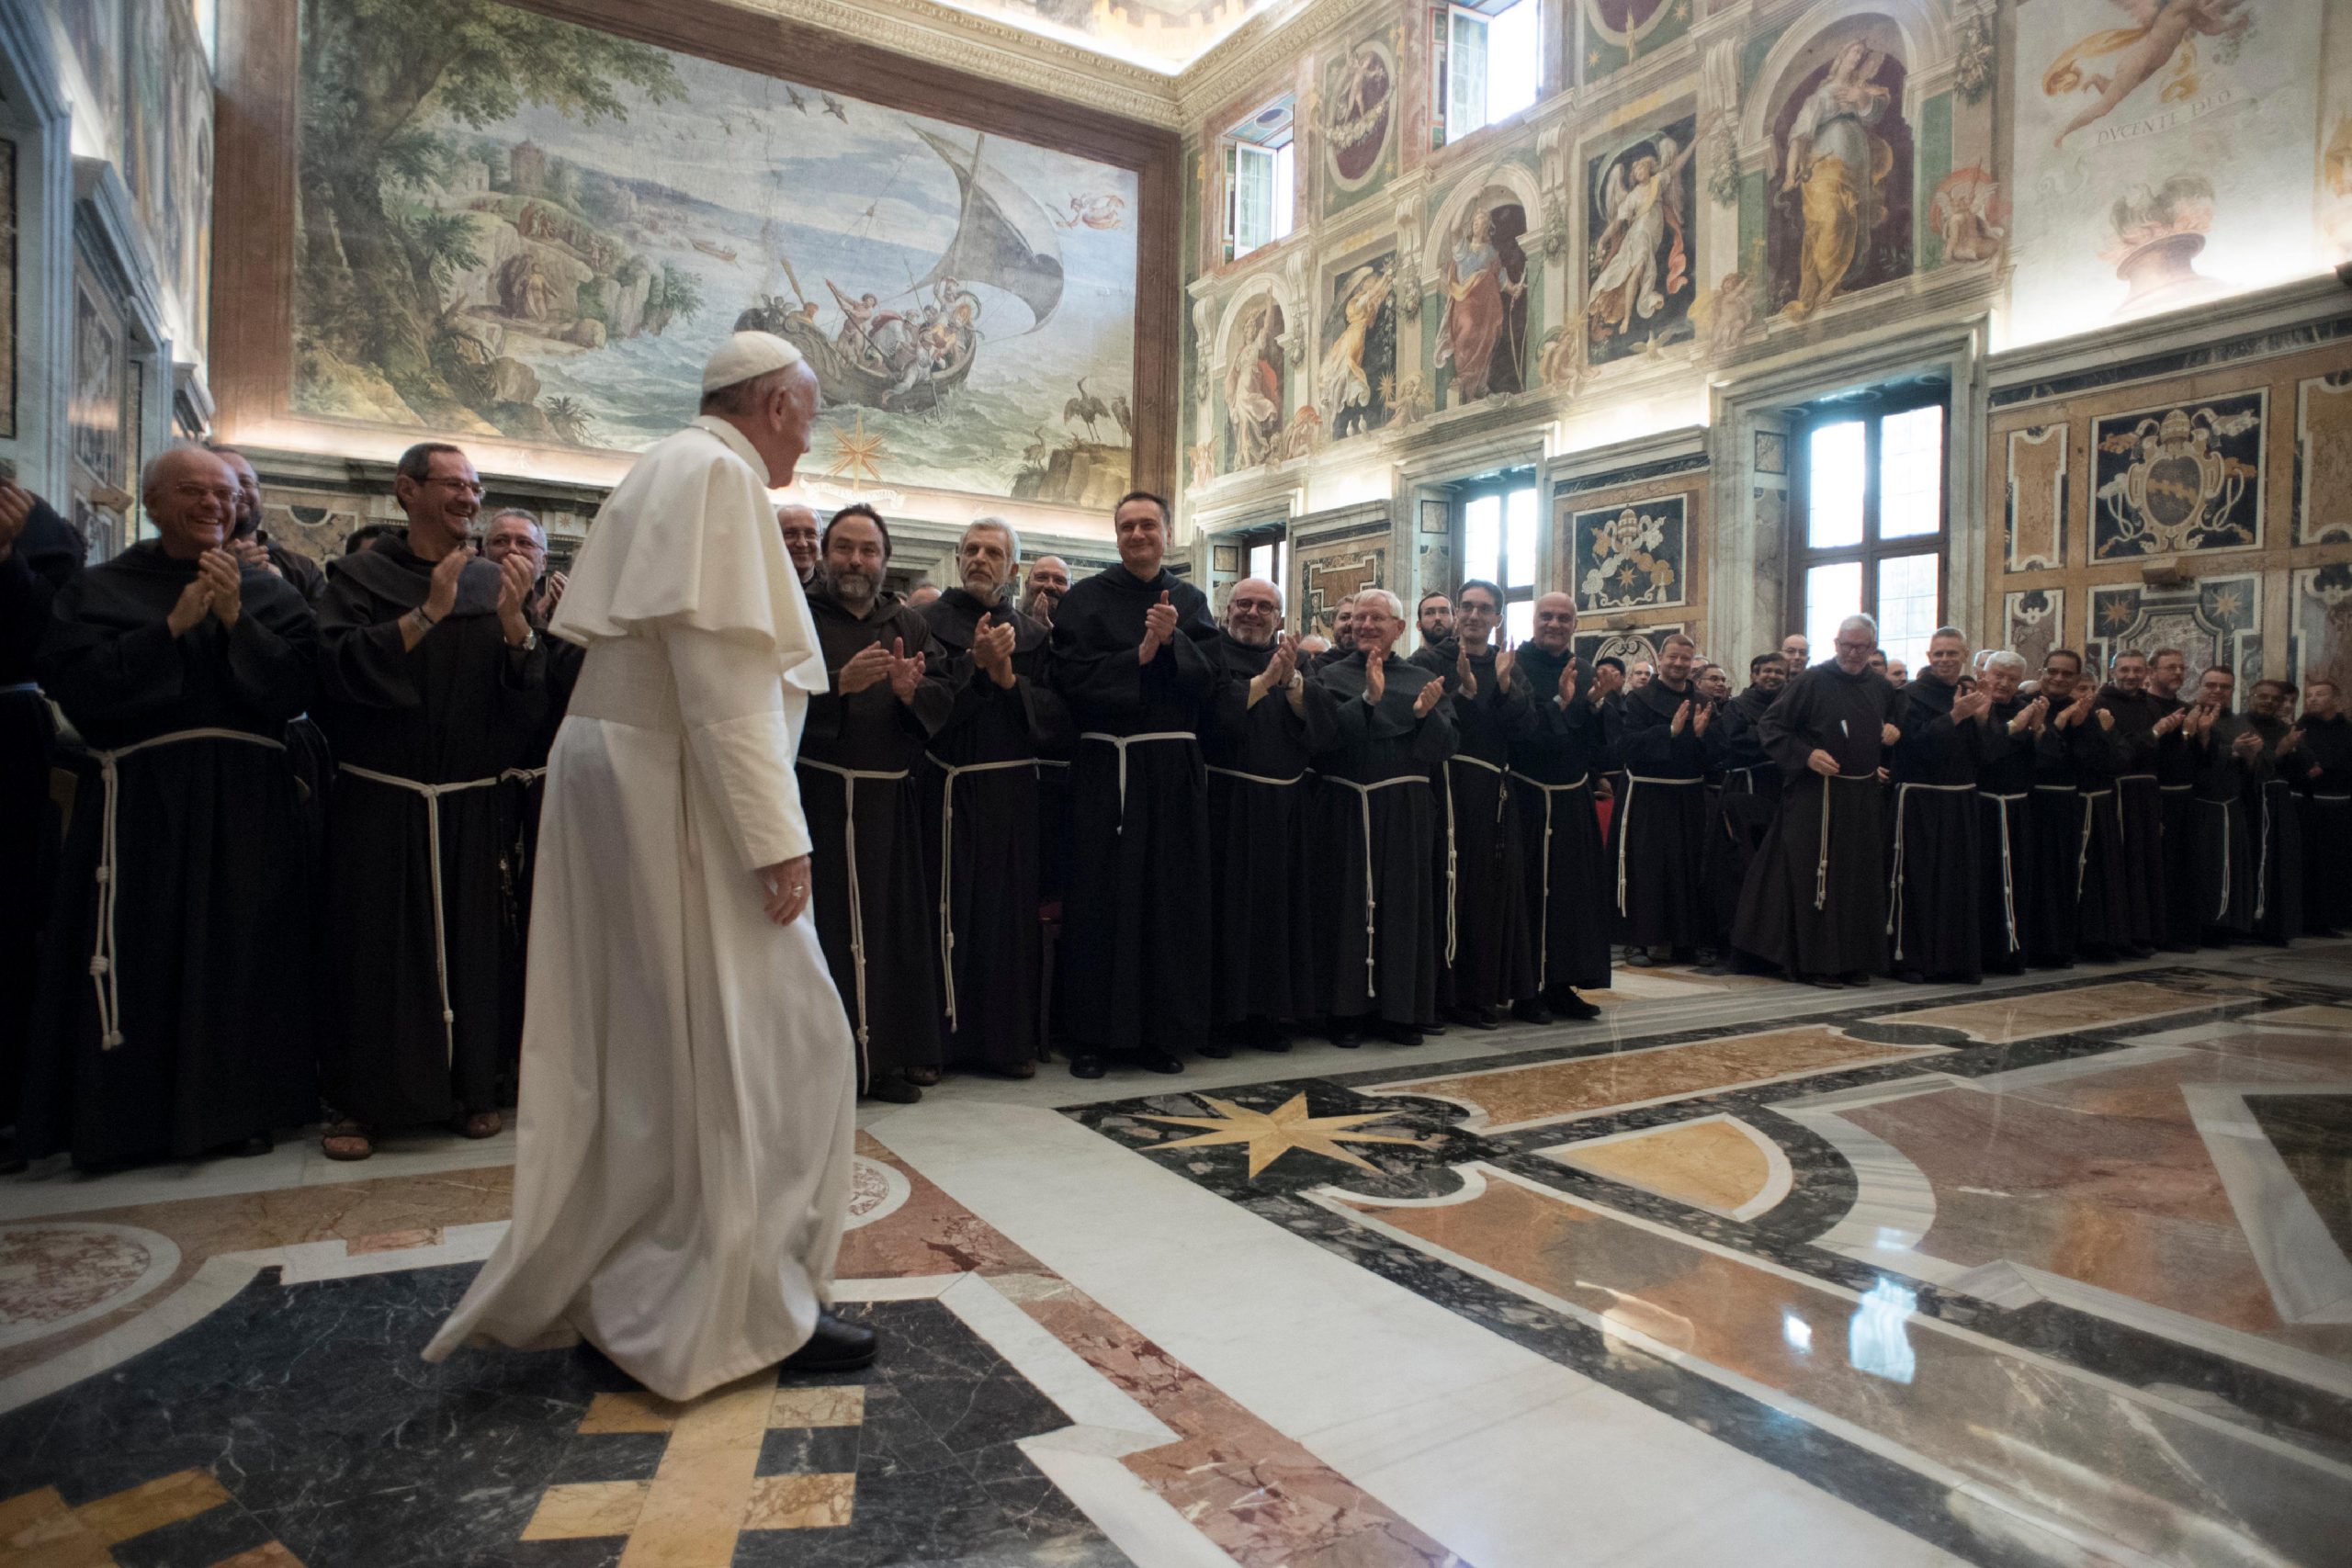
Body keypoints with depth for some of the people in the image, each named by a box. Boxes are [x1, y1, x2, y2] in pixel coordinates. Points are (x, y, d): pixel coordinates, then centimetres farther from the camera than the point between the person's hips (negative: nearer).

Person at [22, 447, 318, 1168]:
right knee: (138, 957, 1)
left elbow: (295, 688, -2)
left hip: (246, 803, 1)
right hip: (140, 799, -1)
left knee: (242, 958, 3)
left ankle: (238, 1106, 15)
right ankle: (120, 1119, 15)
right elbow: (78, 684, -6)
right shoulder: (98, 590, 9)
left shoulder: (270, 593, 10)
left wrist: (235, 619, -12)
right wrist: (173, 626, -11)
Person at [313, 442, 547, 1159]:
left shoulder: (491, 583, 9)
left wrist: (513, 621, -16)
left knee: (467, 943, 4)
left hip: (468, 804, 2)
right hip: (380, 799, -2)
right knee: (375, 945, 1)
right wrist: (428, 613, -18)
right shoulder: (362, 576, 2)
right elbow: (340, 668, -14)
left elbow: (529, 696, 0)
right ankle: (361, 1100, 14)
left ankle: (472, 1086, 17)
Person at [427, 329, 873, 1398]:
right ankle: (748, 1305, 10)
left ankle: (599, 1288, 28)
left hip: (614, 771, 10)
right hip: (677, 792, -10)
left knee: (635, 1051, 16)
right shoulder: (720, 475, -12)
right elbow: (723, 678, -22)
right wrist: (776, 839, -22)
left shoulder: (666, 470, 18)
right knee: (747, 1046, -1)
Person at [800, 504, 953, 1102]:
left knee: (895, 923, 5)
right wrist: (841, 683, -23)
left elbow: (943, 697, 4)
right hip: (819, 799, -3)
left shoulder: (910, 624, 16)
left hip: (892, 801, 4)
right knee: (828, 925, -4)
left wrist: (911, 690, -16)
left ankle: (890, 1057, 16)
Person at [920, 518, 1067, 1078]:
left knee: (1013, 911, 4)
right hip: (951, 793, -2)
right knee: (953, 910, -2)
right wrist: (975, 665, -17)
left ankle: (1012, 1037, 15)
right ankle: (948, 1036, 11)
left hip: (1015, 794, 3)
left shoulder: (1032, 635, 12)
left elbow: (1058, 719, 4)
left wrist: (1010, 680, -7)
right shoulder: (930, 623, 3)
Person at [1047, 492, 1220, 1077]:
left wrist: (1173, 641, -13)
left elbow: (1208, 680, 2)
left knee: (1168, 896, 5)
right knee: (1100, 897, -1)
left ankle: (1153, 1030, 16)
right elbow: (1071, 677, -8)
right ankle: (1091, 1034, 9)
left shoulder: (1190, 601, 12)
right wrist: (1140, 655, -12)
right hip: (1105, 764, -3)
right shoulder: (1086, 598, 4)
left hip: (1174, 767, 3)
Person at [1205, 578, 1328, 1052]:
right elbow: (1214, 710, -17)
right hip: (1225, 802, -4)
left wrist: (1291, 681, -14)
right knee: (1225, 906, -3)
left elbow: (1322, 724, 0)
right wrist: (1265, 679, -17)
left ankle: (1267, 1013, 18)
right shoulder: (1212, 654, 2)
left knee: (1276, 904, 7)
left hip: (1283, 806, 5)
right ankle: (1217, 1017, 6)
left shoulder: (1293, 661, 15)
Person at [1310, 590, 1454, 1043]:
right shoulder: (1331, 677, 6)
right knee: (1349, 905, 0)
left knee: (1404, 904, 4)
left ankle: (1400, 1011, 14)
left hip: (1406, 812, 2)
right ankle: (1347, 1010, 9)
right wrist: (1368, 699, -22)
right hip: (1347, 808, -2)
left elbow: (1443, 748, 2)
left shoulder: (1423, 680, 11)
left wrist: (1427, 714, -16)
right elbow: (1324, 734, -12)